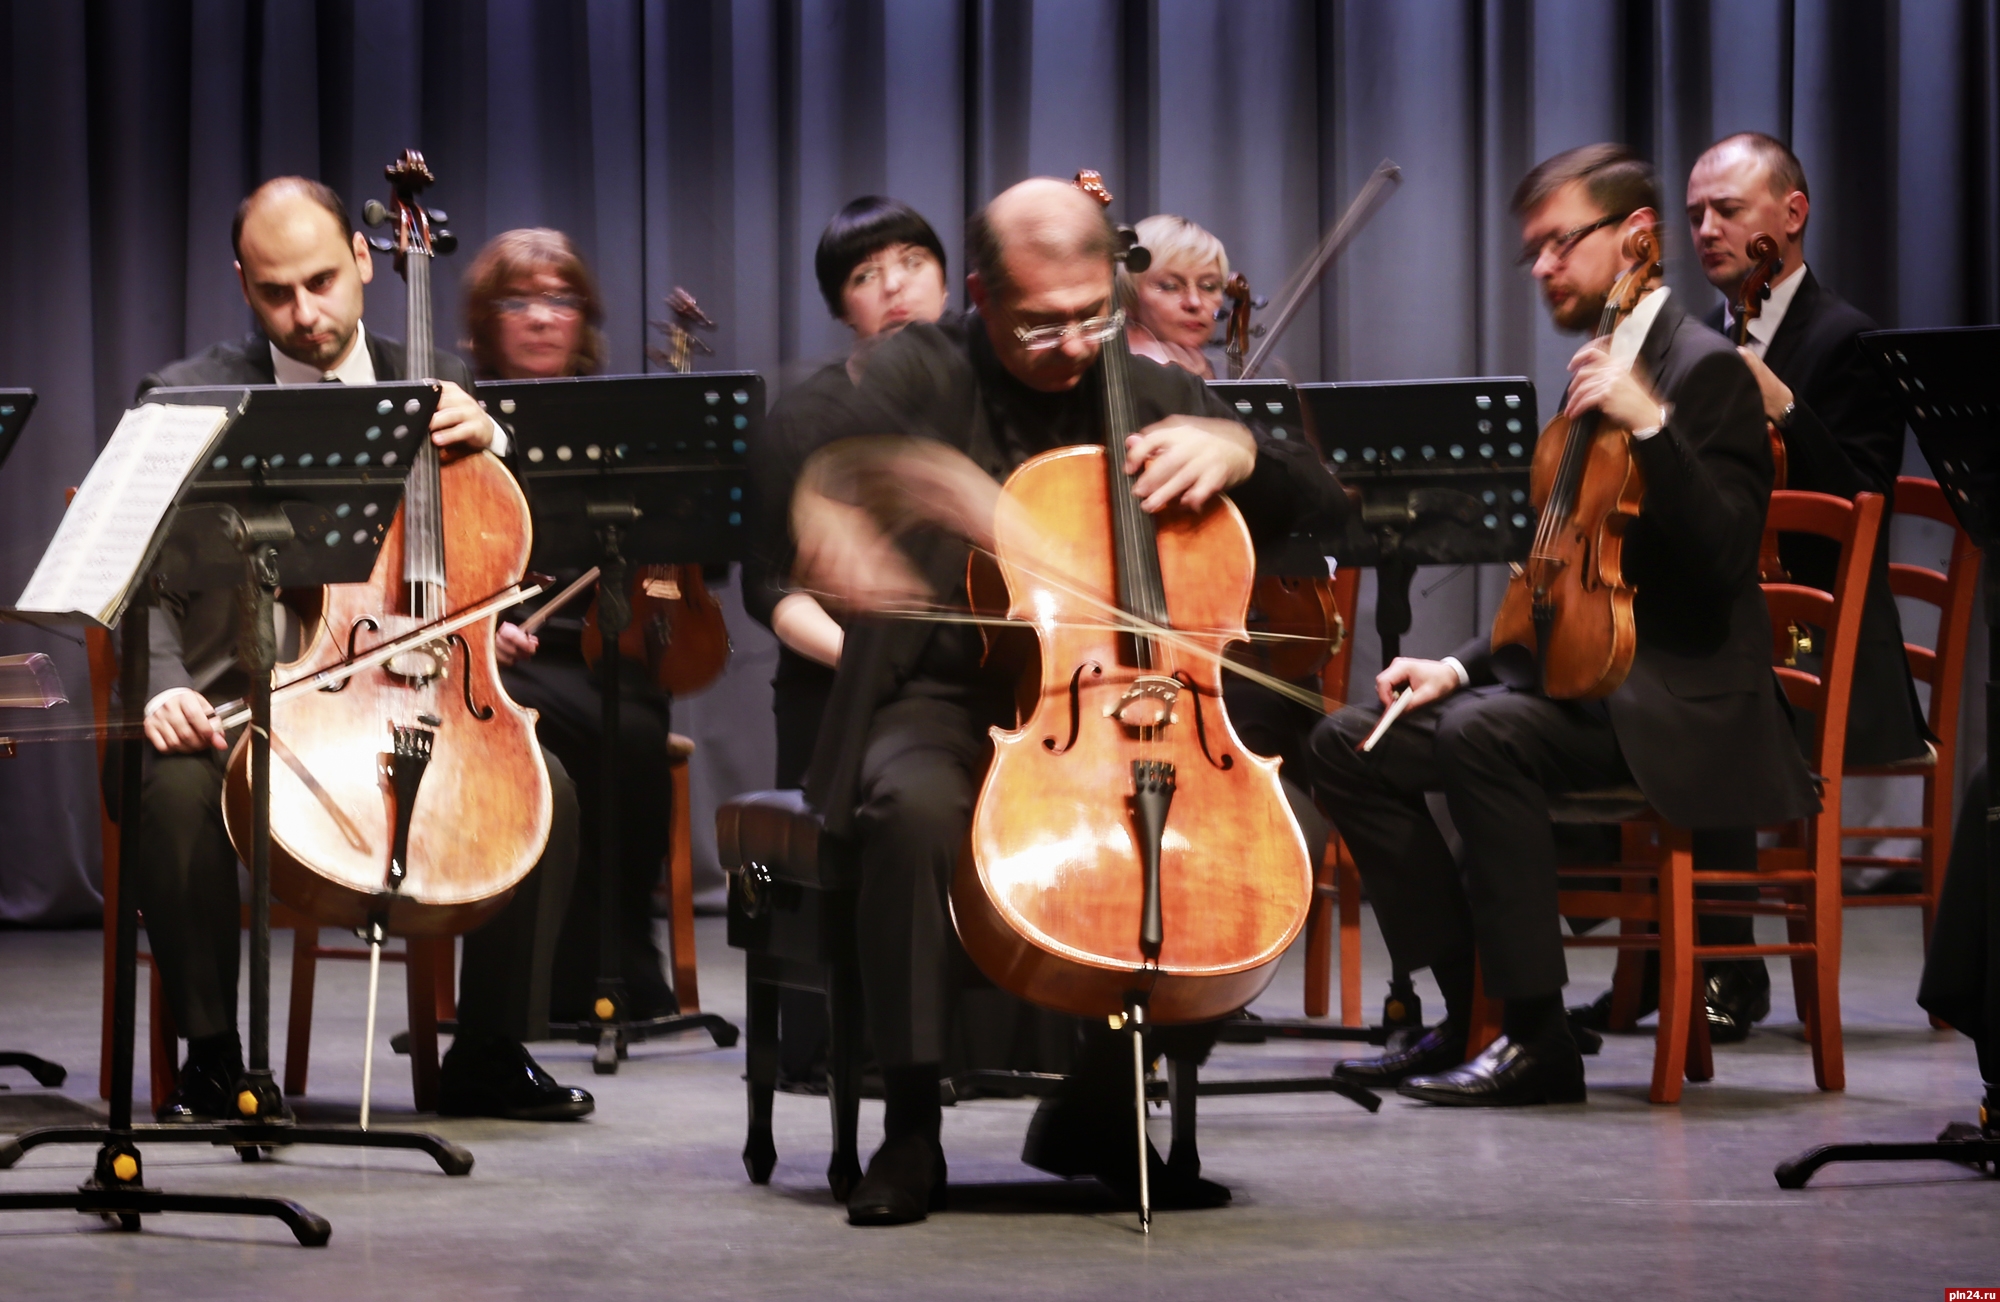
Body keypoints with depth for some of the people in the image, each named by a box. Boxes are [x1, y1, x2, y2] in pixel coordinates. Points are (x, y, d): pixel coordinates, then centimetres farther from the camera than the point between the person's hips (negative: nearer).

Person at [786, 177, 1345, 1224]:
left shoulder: (1144, 394, 12)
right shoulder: (923, 373, 1)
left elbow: (1312, 499, 13)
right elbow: (832, 462, -22)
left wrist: (1233, 448, -10)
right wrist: (834, 519, -48)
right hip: (942, 706, -4)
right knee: (917, 810, -37)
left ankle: (1098, 1112, -2)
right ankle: (910, 1129, -26)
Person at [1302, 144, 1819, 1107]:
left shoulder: (1707, 371, -9)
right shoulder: (1593, 381, 19)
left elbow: (1722, 556, -22)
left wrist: (1649, 424, -30)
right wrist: (1461, 666, 7)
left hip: (1676, 702, -9)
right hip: (1575, 669, 9)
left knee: (1483, 736, -34)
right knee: (1350, 743, -3)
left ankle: (1537, 1038, -27)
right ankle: (1469, 1011, -5)